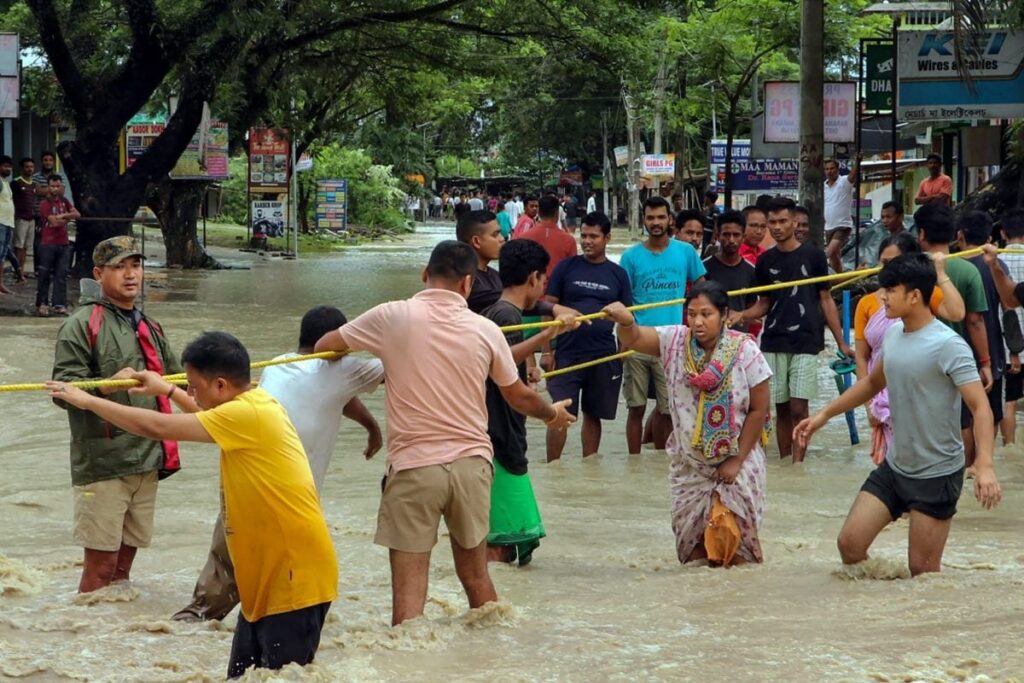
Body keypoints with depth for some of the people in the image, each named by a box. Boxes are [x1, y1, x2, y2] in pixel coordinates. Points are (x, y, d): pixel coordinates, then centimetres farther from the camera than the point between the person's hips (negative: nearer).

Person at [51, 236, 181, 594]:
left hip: (147, 462, 7)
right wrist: (108, 385, -30)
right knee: (101, 564, -6)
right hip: (103, 464, -7)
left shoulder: (149, 328, 17)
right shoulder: (81, 326, -6)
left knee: (124, 562, 11)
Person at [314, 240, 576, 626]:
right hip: (471, 463, 3)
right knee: (476, 578, 18)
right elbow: (519, 397, 15)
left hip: (413, 466, -3)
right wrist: (553, 413, 36)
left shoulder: (393, 317, -5)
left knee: (409, 590, -3)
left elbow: (324, 347, 6)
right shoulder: (485, 330, 2)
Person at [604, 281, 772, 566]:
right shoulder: (675, 341, -8)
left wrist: (737, 461, -10)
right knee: (689, 522, 7)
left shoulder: (745, 351, -14)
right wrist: (626, 322, -47)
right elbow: (634, 339, -22)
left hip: (737, 458, -3)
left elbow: (759, 409, -10)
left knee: (731, 528, -6)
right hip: (689, 460, 3)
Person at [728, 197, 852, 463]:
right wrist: (744, 315, -5)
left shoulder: (812, 256, 1)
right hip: (773, 342, 3)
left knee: (798, 408, -10)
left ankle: (797, 464, -10)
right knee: (781, 409, 6)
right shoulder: (766, 261, 9)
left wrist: (841, 342, 3)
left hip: (805, 343, -3)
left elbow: (826, 300, 5)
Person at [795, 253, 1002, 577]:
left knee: (922, 570, -2)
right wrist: (824, 415, 21)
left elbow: (980, 406, -23)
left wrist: (984, 465, -36)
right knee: (850, 543, 0)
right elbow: (873, 382, 23)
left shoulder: (948, 345, -19)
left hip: (937, 475, -7)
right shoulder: (893, 335, 4)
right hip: (894, 467, 7)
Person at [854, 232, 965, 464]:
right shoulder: (868, 304, 4)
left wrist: (940, 274, -16)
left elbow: (957, 313, -24)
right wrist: (869, 404, 0)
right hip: (885, 399, 3)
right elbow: (862, 358, 5)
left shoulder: (927, 296, -2)